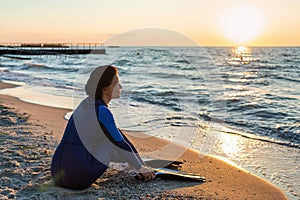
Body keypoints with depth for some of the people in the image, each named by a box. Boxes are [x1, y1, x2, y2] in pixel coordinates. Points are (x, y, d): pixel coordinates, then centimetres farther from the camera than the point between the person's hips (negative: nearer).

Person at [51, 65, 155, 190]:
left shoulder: (87, 103, 12)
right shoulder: (102, 112, -14)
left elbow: (118, 135, 21)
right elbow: (120, 144, -6)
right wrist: (140, 168, 10)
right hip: (78, 177, -8)